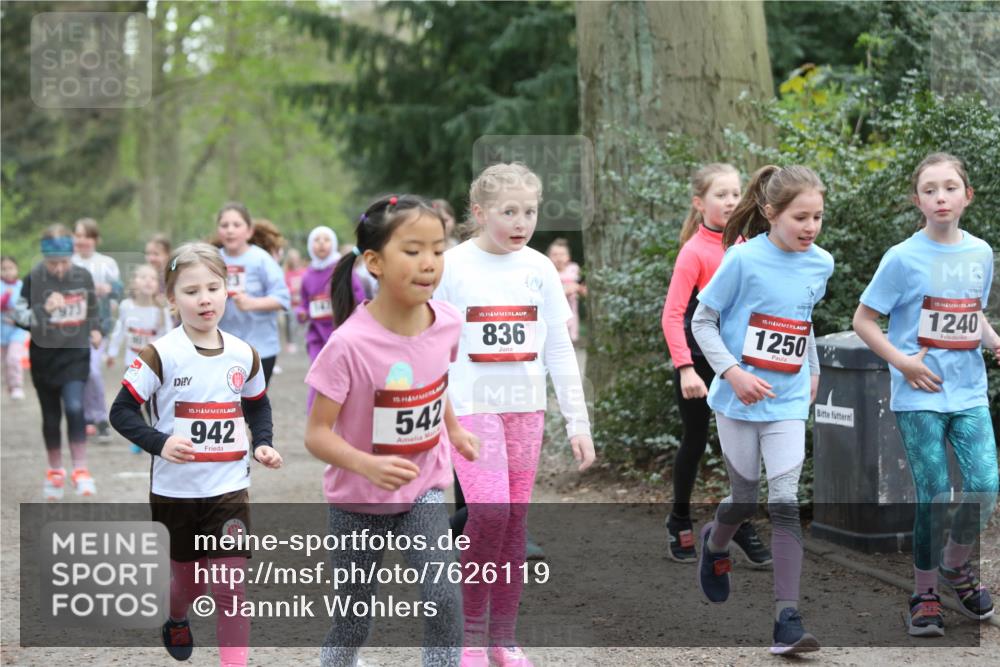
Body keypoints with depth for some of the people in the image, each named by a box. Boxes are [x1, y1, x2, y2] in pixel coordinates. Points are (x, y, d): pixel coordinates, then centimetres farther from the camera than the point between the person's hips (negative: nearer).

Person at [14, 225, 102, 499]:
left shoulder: (83, 276, -3)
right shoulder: (34, 279, -11)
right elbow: (19, 315, -11)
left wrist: (95, 328, 11)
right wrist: (44, 310, -25)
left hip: (76, 354, 0)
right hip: (44, 355, 0)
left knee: (75, 407, -18)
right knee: (51, 416, 11)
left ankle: (80, 470, -9)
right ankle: (54, 472, 28)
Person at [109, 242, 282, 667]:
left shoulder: (244, 355, 0)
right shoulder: (160, 355, -13)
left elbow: (257, 405, 18)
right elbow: (122, 411, -10)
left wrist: (262, 444, 1)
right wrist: (159, 442, -25)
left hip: (229, 489, 1)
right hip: (175, 489, -1)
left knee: (229, 586, -7)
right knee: (189, 578, 17)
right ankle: (176, 621, 51)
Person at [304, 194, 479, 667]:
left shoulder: (447, 323, -11)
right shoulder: (349, 344, -27)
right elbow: (317, 434, -25)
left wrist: (453, 429, 13)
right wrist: (369, 466, -40)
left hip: (424, 491, 3)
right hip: (358, 502, -3)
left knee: (444, 599, -16)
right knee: (354, 620, 10)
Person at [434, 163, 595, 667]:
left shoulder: (539, 269, 5)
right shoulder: (451, 266, -4)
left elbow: (559, 351, 9)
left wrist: (577, 422, 7)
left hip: (525, 408, 4)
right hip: (471, 407, -4)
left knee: (515, 521, 5)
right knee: (489, 511, -18)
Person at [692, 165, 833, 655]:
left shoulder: (821, 264, 0)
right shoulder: (744, 260, -14)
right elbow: (702, 321, -8)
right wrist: (733, 372, -18)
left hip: (788, 402, 2)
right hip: (738, 399, -2)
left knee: (785, 503, -9)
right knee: (745, 498, 10)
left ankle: (787, 619, -11)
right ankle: (715, 545, 46)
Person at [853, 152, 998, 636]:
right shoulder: (904, 258, -8)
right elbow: (863, 320, -4)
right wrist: (902, 362, -14)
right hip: (920, 395, -4)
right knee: (934, 497, -4)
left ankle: (956, 565, 22)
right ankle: (924, 594, 14)